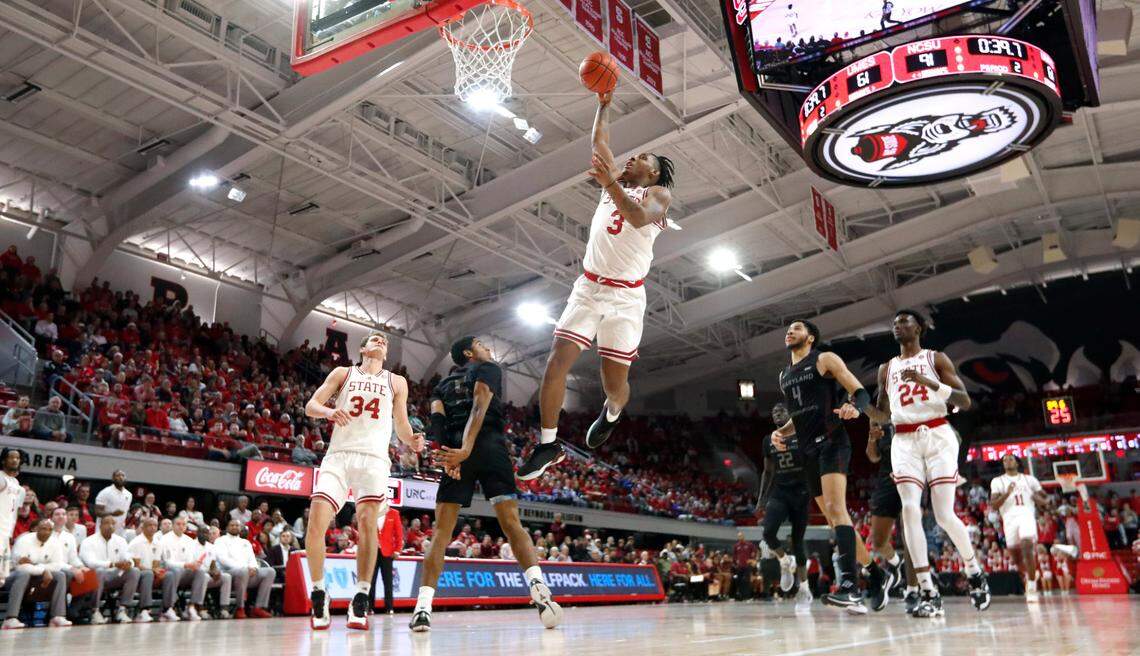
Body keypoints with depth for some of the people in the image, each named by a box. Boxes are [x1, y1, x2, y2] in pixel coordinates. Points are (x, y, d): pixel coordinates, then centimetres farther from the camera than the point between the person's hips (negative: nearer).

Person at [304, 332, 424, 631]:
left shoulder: (397, 382, 18)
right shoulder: (343, 373, 17)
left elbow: (401, 425, 19)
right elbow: (310, 406, 9)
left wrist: (412, 441, -5)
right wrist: (328, 411, -15)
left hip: (374, 458, 0)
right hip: (339, 454, 0)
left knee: (368, 523, -13)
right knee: (316, 521, -14)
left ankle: (360, 600, -4)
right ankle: (319, 595, 2)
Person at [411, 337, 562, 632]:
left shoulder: (442, 385, 29)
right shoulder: (489, 368, 13)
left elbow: (437, 420, 9)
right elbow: (480, 408, -5)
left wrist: (448, 456, -4)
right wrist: (465, 450, -17)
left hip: (452, 452, 4)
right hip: (489, 446, -4)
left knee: (440, 532, 5)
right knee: (511, 522, -7)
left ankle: (423, 608, -4)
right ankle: (539, 588, -24)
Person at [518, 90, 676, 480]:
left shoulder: (658, 192, 0)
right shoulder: (615, 180, 17)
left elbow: (639, 218, -22)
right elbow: (599, 141, 19)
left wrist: (610, 184, -32)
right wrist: (604, 104, 17)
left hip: (625, 297, -4)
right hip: (588, 288, 4)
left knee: (614, 383, -1)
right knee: (556, 363, -11)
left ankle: (611, 415, 36)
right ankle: (548, 445, -2)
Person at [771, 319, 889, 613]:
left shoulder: (825, 359, 1)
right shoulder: (784, 376, 21)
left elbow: (860, 392, -4)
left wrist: (854, 407, -27)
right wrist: (781, 432, 10)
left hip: (831, 442, -8)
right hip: (808, 450, 8)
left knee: (835, 507, -23)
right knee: (834, 517, 9)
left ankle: (850, 586, -31)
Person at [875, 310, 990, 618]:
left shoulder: (936, 359, 5)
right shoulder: (886, 369, 17)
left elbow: (965, 401, -4)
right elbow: (881, 413, 24)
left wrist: (929, 382, -18)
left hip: (938, 436, -3)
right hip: (904, 441, 3)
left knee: (944, 514, -8)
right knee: (910, 510, -14)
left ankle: (975, 571, 22)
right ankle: (929, 595, -13)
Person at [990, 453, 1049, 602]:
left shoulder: (1029, 479, 16)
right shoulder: (997, 481, 12)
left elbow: (1046, 499, 18)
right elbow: (993, 504, 1)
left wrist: (1039, 499, -5)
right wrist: (1007, 493, -14)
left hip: (1027, 515, -1)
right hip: (1009, 518, 1)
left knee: (1027, 549, -22)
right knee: (1016, 556, 6)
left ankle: (1032, 587, -15)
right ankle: (1028, 576, 36)